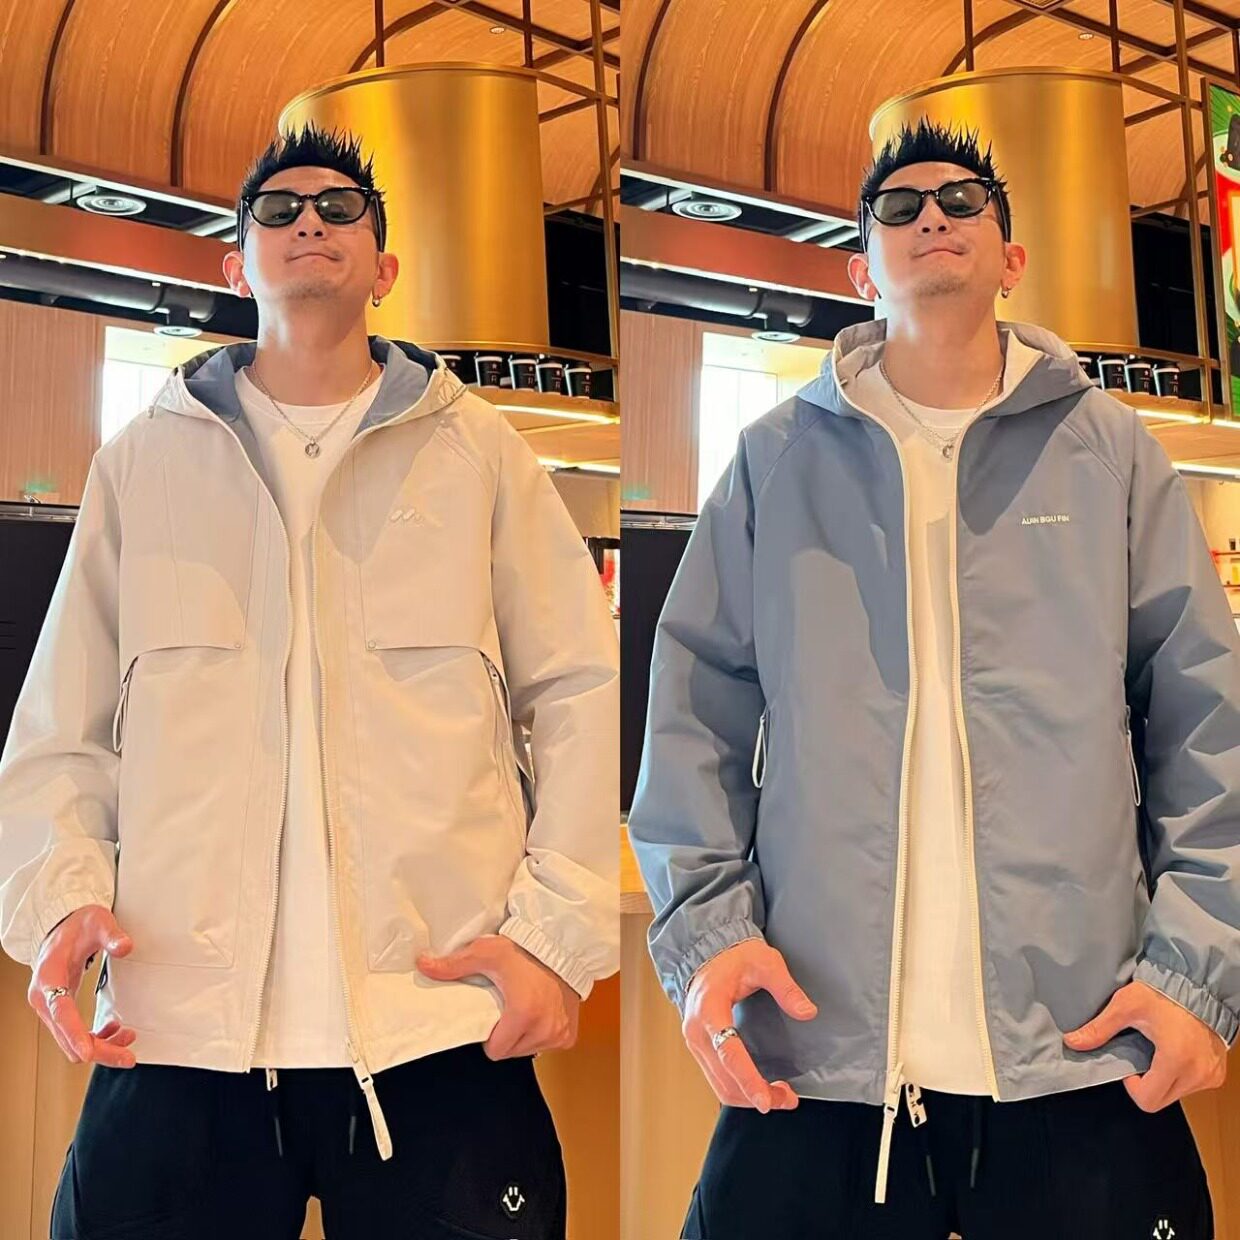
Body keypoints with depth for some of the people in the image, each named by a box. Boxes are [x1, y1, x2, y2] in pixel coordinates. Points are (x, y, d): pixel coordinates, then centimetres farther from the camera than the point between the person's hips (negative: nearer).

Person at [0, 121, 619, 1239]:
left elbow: (579, 696, 6)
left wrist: (558, 932, -4)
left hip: (440, 1029, -1)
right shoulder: (144, 462, 15)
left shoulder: (477, 453, 11)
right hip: (178, 1031, 1)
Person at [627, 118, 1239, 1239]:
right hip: (816, 1051, 0)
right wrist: (705, 923, -7)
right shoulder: (777, 459, 9)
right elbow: (698, 714, 6)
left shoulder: (1113, 453, 9)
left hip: (1083, 1053, 1)